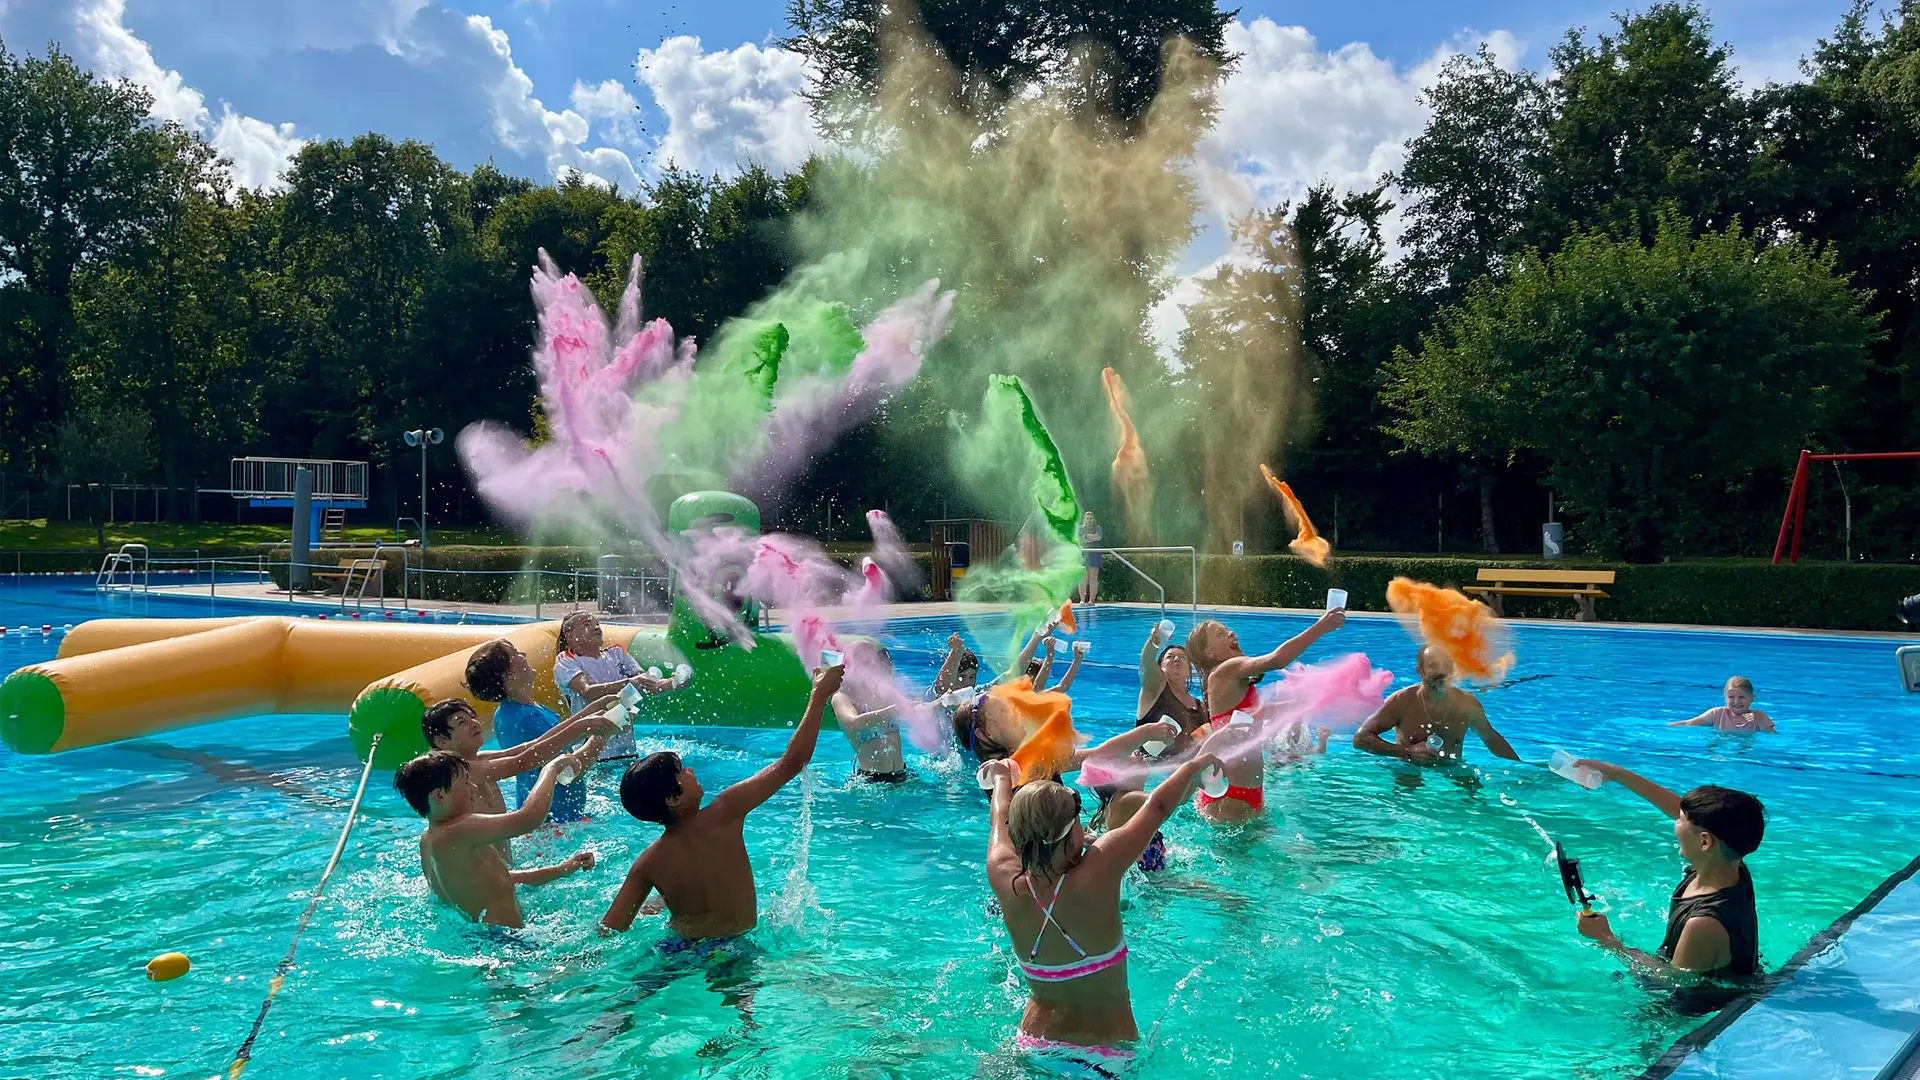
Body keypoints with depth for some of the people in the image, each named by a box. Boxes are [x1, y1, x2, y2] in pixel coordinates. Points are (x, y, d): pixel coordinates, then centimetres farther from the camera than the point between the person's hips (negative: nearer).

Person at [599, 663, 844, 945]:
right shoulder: (722, 815, -22)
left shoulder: (646, 864, -11)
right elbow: (793, 761, -20)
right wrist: (820, 694, -12)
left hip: (679, 949, 4)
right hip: (735, 949, -4)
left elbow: (607, 931, -11)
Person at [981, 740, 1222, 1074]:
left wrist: (1002, 776, 25)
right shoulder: (1094, 879, -28)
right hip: (1105, 1056, -4)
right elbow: (1159, 807, -16)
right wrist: (1195, 764, 0)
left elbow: (1001, 819, 6)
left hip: (1034, 1044, 4)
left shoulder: (1007, 883, -17)